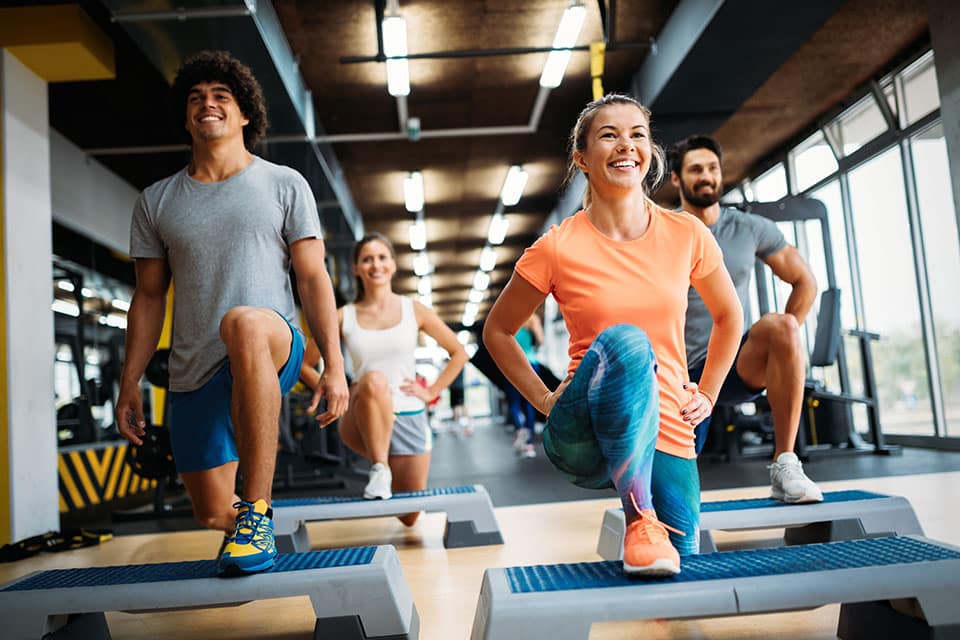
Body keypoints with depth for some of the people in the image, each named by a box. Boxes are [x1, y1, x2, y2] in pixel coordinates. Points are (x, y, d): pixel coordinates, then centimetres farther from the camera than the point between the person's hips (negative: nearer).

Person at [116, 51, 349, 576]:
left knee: (244, 323, -40)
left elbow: (313, 279, -1)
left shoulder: (284, 186, 5)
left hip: (270, 354, -4)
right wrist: (129, 384, 9)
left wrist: (334, 364, -10)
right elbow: (149, 298, 14)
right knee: (211, 513, 4)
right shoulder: (156, 202, 12)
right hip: (193, 375, 4)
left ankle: (257, 508, -32)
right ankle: (242, 520, 44)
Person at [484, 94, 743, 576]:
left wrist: (706, 395, 10)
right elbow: (497, 332, 6)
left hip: (667, 436, 3)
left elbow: (729, 318, 17)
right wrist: (543, 399, -2)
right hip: (582, 439, -2)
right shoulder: (557, 249, -8)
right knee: (625, 341, -33)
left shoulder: (687, 235, -1)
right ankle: (639, 519, -23)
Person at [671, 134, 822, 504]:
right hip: (683, 375, 0)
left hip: (738, 366, 1)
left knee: (781, 326, -32)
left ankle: (785, 467, -27)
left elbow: (804, 282, 10)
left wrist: (782, 342, -2)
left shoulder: (752, 229, 1)